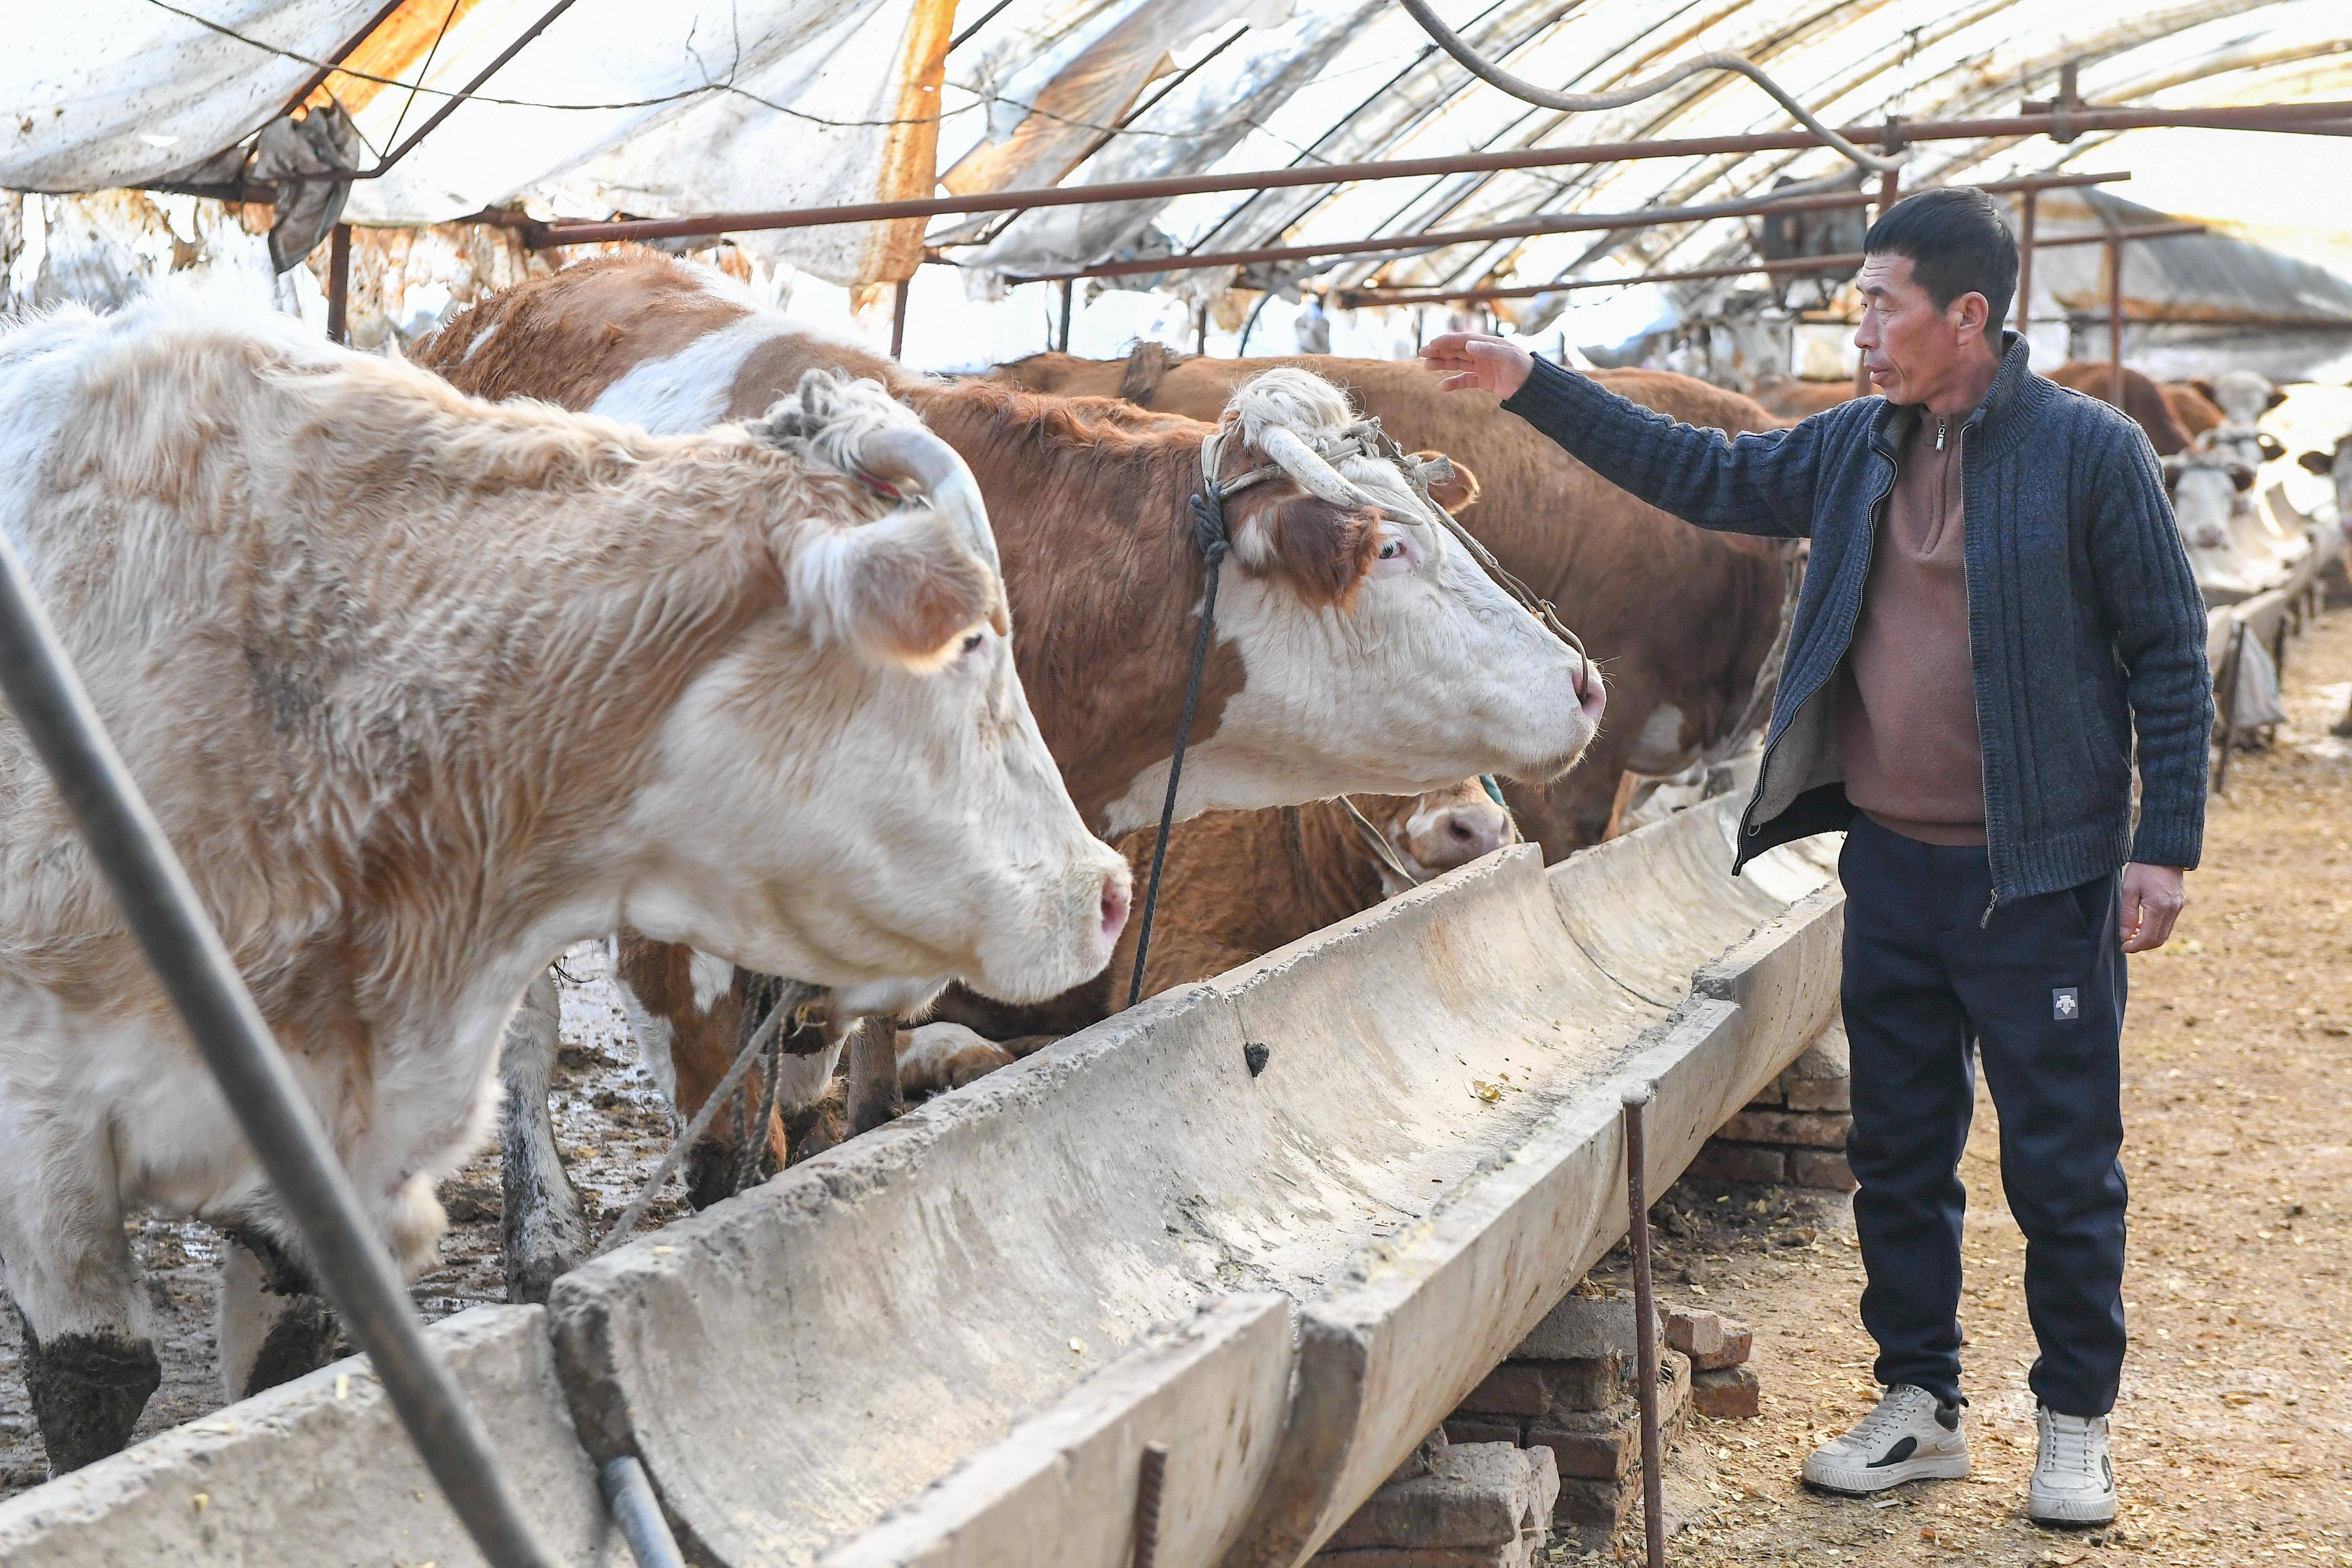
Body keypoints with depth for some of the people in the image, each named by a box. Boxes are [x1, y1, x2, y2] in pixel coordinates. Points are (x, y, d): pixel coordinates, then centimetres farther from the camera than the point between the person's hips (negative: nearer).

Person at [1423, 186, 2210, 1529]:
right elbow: (1702, 473, 17)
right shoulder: (1856, 449, 7)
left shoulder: (2090, 451, -9)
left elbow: (2170, 655, -7)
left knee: (2064, 1166, 5)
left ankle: (2078, 1428, 21)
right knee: (1900, 1153, 13)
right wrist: (1533, 388, 12)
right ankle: (1922, 1406, 28)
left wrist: (2167, 844, -11)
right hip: (1893, 865, 6)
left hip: (2039, 879, -5)